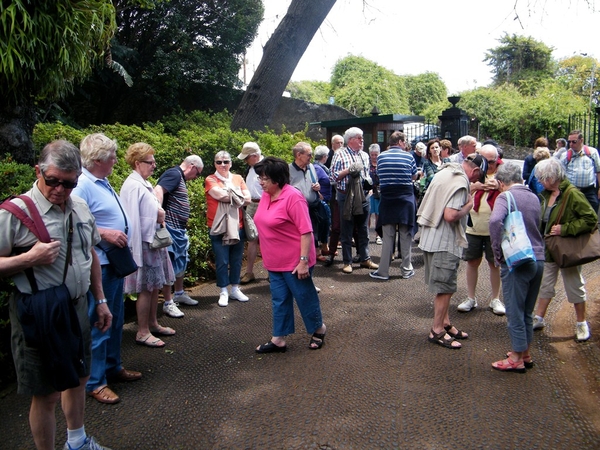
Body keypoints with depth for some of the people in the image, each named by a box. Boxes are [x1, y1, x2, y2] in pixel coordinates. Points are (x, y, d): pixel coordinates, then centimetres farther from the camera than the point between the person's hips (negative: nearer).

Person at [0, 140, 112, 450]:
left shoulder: (80, 207, 4)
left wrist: (100, 300, 16)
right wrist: (30, 259, -27)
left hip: (77, 308, 7)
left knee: (78, 378, 22)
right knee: (46, 395, 6)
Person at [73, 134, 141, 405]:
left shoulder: (103, 183, 12)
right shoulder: (82, 186, -19)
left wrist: (119, 233, 11)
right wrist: (105, 233, -24)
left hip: (115, 261, 10)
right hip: (98, 264, -10)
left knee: (115, 319, 20)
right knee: (98, 322, 1)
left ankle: (113, 366, 36)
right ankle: (95, 382, 14)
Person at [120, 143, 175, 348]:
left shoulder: (144, 184, 13)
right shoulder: (133, 186, -17)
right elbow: (132, 221, -20)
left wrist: (160, 213, 5)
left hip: (155, 242, 10)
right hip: (144, 244, -10)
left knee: (155, 285, 17)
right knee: (146, 288, -1)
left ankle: (153, 324, 31)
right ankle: (142, 332, 12)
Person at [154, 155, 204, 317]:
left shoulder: (179, 177, 17)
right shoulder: (174, 174, -13)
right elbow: (157, 191, -29)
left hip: (179, 229, 10)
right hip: (170, 228, -10)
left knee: (181, 261, 21)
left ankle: (179, 294, 37)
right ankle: (168, 304, 6)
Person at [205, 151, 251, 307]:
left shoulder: (238, 179, 10)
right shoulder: (210, 180, -1)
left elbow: (248, 199, -2)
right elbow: (219, 195, -19)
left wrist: (228, 195, -11)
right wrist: (238, 197, -8)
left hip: (237, 226, 3)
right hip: (218, 227, -3)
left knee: (236, 260, 11)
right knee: (222, 261, 2)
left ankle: (235, 289, 25)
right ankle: (223, 292, 15)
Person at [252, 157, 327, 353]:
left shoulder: (293, 197, -20)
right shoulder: (265, 196, 4)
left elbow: (306, 231, -21)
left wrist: (303, 260, -23)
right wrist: (267, 256, 18)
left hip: (295, 262, -7)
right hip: (274, 262, 7)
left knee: (305, 297, 10)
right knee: (279, 300, 14)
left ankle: (318, 329, 33)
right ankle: (279, 339, 24)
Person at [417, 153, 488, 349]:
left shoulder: (445, 171, 12)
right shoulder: (460, 182, -18)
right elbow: (450, 215, -26)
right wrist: (468, 206, -9)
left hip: (431, 237, 10)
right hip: (444, 242, -10)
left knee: (443, 285, 18)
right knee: (445, 287, 0)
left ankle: (445, 323, 29)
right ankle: (437, 331, 10)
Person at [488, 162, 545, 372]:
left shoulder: (505, 197, -11)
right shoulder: (534, 197, 10)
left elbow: (495, 220, -29)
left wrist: (497, 250, -18)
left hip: (516, 261, -7)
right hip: (538, 259, 7)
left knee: (515, 312, 4)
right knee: (527, 312, 18)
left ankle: (516, 359, 13)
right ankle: (525, 354, 29)